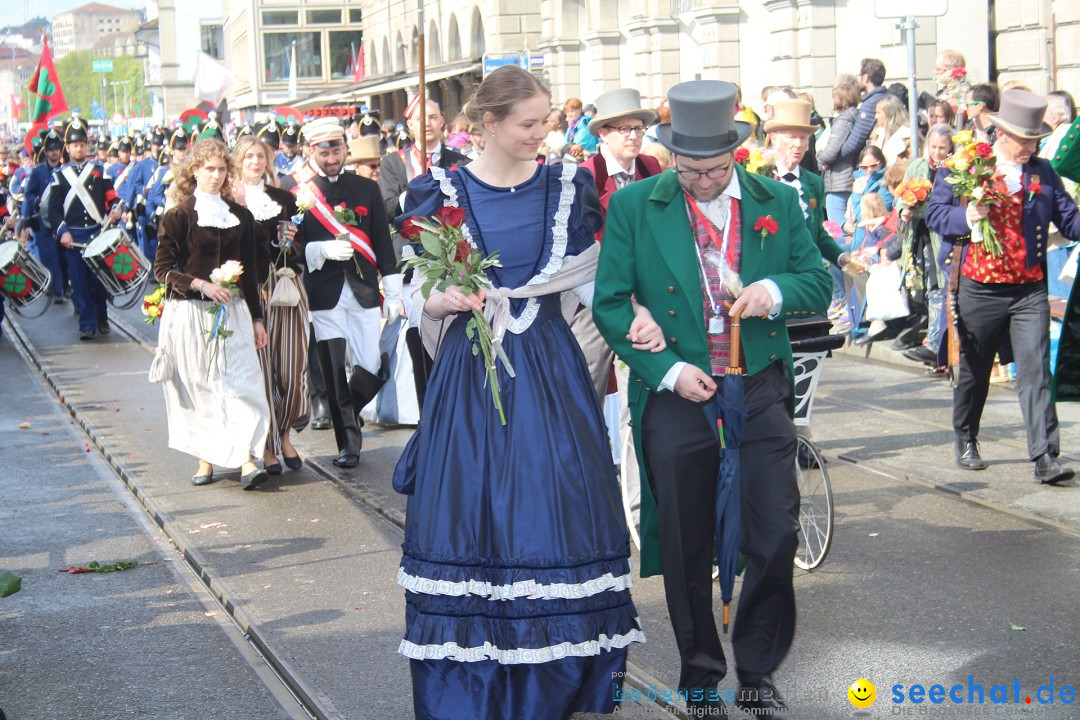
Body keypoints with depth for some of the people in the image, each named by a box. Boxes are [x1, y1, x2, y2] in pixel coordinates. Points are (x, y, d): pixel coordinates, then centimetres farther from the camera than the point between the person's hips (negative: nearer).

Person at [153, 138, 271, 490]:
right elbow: (162, 269, -5)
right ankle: (205, 460, 13)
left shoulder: (240, 217, 10)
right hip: (189, 313, -2)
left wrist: (257, 318, 13)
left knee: (240, 381, -8)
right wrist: (201, 285, -19)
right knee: (198, 385, 3)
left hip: (232, 311, 2)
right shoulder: (178, 217, -1)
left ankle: (246, 460, -15)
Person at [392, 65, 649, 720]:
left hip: (551, 371, 1)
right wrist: (448, 300, -17)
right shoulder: (444, 193, 0)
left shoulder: (567, 187, 5)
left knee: (559, 516, 1)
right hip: (473, 377, -1)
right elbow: (422, 298, 4)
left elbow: (589, 280, 9)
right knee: (473, 521, 0)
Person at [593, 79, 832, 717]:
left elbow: (819, 282, 9)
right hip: (676, 395, -1)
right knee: (687, 550, 9)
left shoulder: (779, 202, 4)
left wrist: (778, 290, -14)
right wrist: (667, 370, -14)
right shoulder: (633, 206, -2)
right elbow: (610, 303, -3)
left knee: (776, 539, 0)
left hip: (761, 395, 1)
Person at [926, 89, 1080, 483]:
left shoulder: (1043, 172, 7)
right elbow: (935, 212, 0)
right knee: (973, 372, 13)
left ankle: (1045, 457, -9)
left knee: (1036, 372, -7)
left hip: (1030, 290, 1)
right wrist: (965, 217, -18)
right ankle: (966, 442, 32)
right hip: (979, 289, -1)